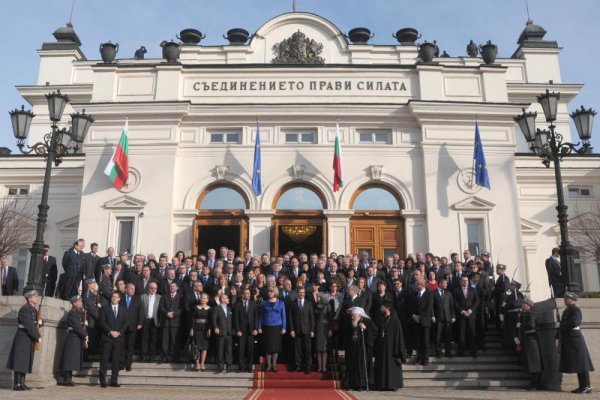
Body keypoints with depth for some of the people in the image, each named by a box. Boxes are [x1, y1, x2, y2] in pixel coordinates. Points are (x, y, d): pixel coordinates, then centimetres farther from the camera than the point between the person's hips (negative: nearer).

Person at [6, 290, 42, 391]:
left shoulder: (34, 310, 13)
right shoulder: (24, 309, -15)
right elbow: (29, 325, -21)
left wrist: (40, 322, -5)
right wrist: (38, 337, -19)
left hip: (30, 339, 9)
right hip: (22, 338, -9)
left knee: (26, 361, 10)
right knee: (19, 361, -5)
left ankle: (22, 383, 16)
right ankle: (16, 384, -1)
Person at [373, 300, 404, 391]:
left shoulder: (395, 320, -8)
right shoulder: (380, 320, 9)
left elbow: (398, 335, -10)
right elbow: (376, 334, 11)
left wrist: (398, 350, -13)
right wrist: (375, 349, 8)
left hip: (390, 347, -6)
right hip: (380, 348, 6)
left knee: (392, 366, 0)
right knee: (381, 367, 7)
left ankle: (393, 384, 10)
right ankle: (382, 385, 14)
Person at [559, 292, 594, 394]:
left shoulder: (576, 310, -10)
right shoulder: (567, 311, 17)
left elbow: (574, 323, -21)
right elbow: (564, 323, 21)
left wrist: (562, 327, -9)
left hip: (575, 339, -9)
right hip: (569, 340, 9)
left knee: (580, 362, -5)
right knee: (578, 363, 11)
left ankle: (587, 386, -1)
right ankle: (582, 386, 15)